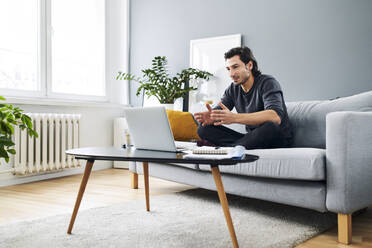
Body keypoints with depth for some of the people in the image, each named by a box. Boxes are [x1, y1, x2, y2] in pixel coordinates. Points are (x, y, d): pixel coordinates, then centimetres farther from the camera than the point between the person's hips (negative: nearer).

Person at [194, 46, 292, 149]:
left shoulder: (268, 83, -14)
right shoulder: (232, 89, 6)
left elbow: (276, 117, -31)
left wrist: (234, 117, -39)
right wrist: (211, 117, -27)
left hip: (278, 140, -5)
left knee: (270, 126, -41)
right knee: (203, 128, -8)